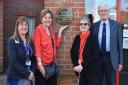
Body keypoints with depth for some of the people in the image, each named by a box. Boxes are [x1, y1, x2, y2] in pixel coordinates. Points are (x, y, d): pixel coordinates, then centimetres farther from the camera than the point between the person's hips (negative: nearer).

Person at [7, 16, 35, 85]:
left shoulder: (30, 42, 9)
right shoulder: (12, 41, -8)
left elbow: (33, 58, 10)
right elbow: (13, 61, -16)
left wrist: (32, 72, -6)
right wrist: (27, 74, -16)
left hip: (28, 77, 5)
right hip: (16, 78, -5)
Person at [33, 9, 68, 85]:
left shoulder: (51, 30, 12)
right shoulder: (38, 29, -11)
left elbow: (57, 44, 11)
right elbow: (37, 48, -17)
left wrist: (60, 31, 8)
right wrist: (39, 64, -22)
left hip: (52, 64, 8)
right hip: (43, 65, -7)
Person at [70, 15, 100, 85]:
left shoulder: (93, 38, -8)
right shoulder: (77, 38, 8)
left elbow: (95, 55, -16)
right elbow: (72, 53, 10)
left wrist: (83, 65, -18)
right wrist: (75, 65, -6)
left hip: (91, 70, -5)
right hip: (81, 70, 5)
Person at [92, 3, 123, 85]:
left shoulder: (116, 25, -2)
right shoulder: (94, 26, 2)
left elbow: (119, 43, -1)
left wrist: (120, 61, -2)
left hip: (110, 58, -1)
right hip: (97, 57, 2)